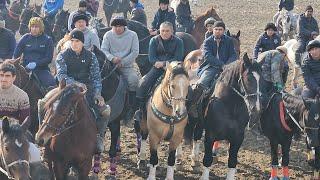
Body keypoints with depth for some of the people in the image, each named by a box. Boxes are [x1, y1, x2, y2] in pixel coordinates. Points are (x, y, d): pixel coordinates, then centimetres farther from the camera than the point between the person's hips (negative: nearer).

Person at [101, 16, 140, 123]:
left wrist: (122, 62, -13)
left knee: (133, 79, -28)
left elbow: (135, 52, -3)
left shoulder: (132, 35, 2)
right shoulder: (108, 35, 6)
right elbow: (103, 50, 1)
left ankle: (131, 109, -18)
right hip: (112, 65, 2)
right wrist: (112, 58, -20)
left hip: (128, 65, -2)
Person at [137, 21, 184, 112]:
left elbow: (178, 58, -6)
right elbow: (151, 58, 0)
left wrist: (164, 63, -18)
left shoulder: (178, 41, 4)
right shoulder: (154, 40, 8)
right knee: (143, 84, -17)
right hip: (157, 67, 2)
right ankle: (141, 110, -7)